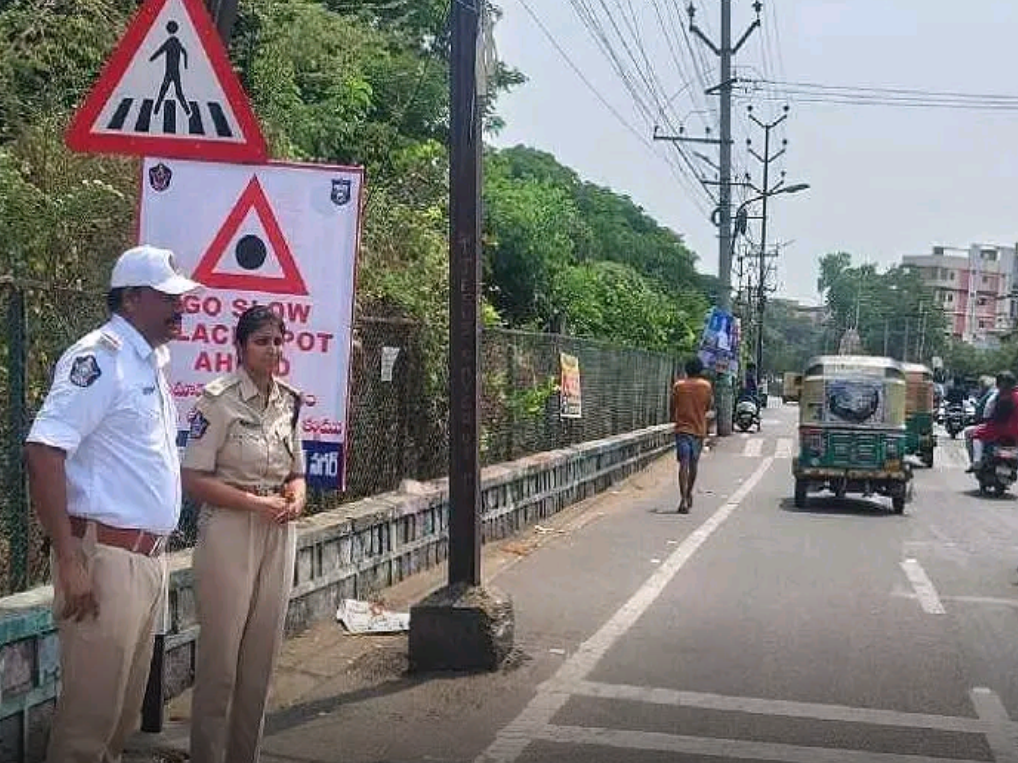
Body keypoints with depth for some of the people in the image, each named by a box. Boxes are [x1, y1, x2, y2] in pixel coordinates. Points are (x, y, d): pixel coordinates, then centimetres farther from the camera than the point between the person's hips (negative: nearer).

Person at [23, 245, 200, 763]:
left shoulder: (151, 360, 15)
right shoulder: (100, 356, -13)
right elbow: (42, 451, -22)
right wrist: (69, 561, -23)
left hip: (147, 555, 9)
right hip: (106, 555, -9)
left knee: (126, 706, 16)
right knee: (91, 710, -2)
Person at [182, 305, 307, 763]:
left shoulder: (288, 401, 8)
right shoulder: (219, 400, -10)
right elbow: (194, 480, -12)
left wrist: (297, 496, -4)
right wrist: (257, 502, -18)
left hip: (279, 536, 6)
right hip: (229, 532, -6)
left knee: (262, 657, 12)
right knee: (220, 657, 0)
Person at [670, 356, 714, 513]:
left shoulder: (678, 386, -2)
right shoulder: (706, 386, -1)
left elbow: (672, 408, 5)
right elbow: (709, 407, 7)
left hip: (682, 429, -1)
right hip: (699, 429, 1)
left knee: (684, 464, -8)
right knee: (693, 465, 17)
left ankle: (684, 499, -20)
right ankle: (689, 494, 31)